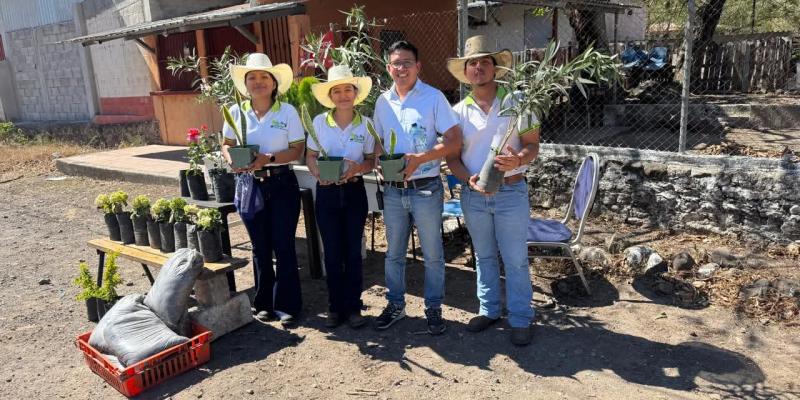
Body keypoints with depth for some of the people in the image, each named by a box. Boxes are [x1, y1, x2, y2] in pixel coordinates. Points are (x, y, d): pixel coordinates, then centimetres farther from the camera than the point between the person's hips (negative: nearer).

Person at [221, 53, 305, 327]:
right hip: (250, 185, 3)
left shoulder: (287, 111, -4)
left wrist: (269, 158, -19)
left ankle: (287, 305, 14)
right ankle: (264, 303, 26)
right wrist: (231, 159, -10)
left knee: (284, 245, 2)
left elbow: (298, 149, -6)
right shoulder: (236, 112, 3)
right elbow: (227, 145, 11)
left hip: (282, 184, -2)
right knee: (260, 246, 12)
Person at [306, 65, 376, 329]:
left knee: (353, 251, 6)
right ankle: (335, 307, 21)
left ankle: (353, 307, 19)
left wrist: (357, 168, -17)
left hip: (354, 191, 0)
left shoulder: (366, 124, -1)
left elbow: (371, 161, 4)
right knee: (332, 252, 7)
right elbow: (310, 157, 5)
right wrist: (318, 173, -14)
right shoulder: (319, 122, -1)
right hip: (327, 192, 0)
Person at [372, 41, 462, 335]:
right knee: (394, 253, 16)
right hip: (393, 190, 4)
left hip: (425, 189, -4)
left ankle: (433, 308, 25)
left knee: (432, 254, 8)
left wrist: (419, 159, -23)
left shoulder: (433, 97, -7)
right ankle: (395, 304, 33)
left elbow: (454, 141, -12)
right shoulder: (383, 101, 7)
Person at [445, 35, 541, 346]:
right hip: (473, 195, 3)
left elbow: (533, 145, -3)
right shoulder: (459, 111, 4)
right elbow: (451, 157, 4)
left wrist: (519, 159, -25)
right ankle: (489, 310, 31)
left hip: (511, 192, -3)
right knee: (484, 257, 16)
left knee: (515, 259, 3)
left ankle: (520, 319, 17)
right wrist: (469, 179, -15)